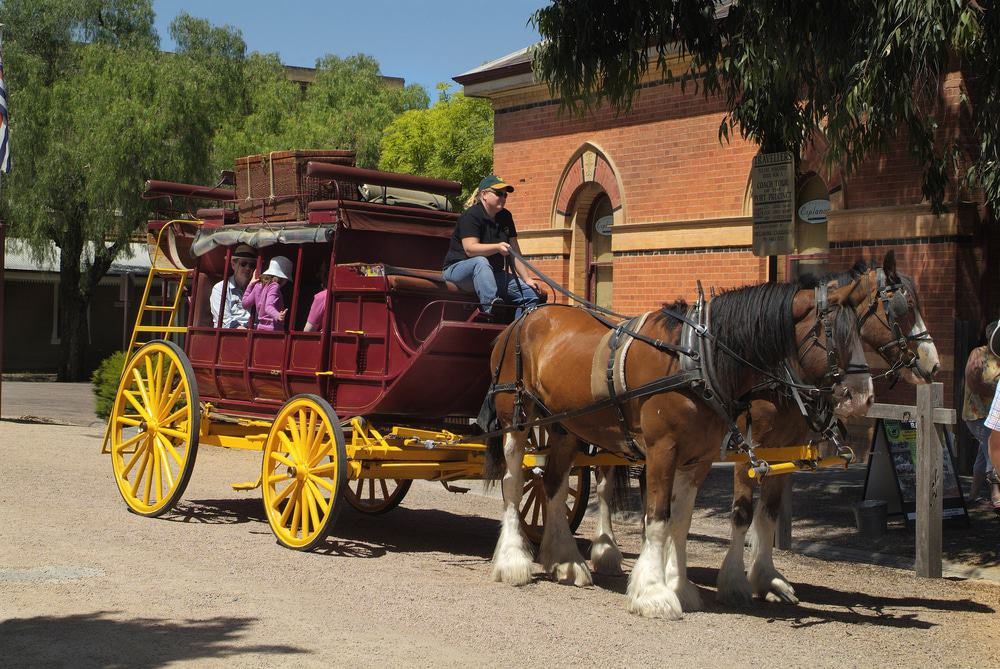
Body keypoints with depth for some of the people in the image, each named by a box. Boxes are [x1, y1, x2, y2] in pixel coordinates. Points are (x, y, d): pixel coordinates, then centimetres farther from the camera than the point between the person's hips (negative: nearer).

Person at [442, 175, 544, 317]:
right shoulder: (471, 216, -13)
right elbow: (470, 249, -26)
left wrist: (527, 279, 0)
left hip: (493, 273, 7)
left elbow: (515, 252, 10)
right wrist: (497, 247, -41)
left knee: (532, 294, -9)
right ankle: (490, 306, -56)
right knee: (481, 262, -41)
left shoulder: (505, 217, 10)